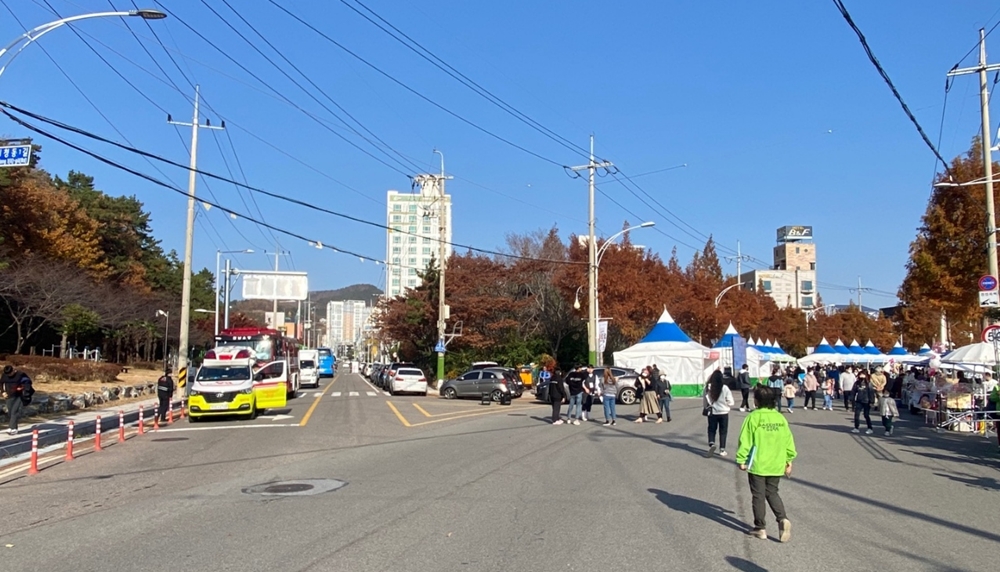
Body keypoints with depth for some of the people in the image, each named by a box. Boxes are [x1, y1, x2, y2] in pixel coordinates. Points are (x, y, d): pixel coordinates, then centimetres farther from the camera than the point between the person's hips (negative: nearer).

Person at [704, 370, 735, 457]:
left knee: (711, 429, 15)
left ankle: (711, 444, -8)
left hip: (712, 413, 1)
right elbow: (731, 402, -9)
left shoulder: (707, 387, -10)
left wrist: (706, 407, 19)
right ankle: (722, 449, 15)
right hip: (723, 413, -1)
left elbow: (705, 401, 0)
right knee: (723, 431, 12)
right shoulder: (724, 388, -15)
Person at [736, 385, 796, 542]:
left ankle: (760, 528, 14)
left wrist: (741, 460, -5)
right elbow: (788, 440, 5)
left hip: (757, 465, -4)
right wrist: (788, 460, 15)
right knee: (772, 493, 19)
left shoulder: (753, 417, -13)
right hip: (776, 465, 5)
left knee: (758, 496, 8)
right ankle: (783, 519, -1)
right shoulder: (780, 418, 1)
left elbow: (745, 440, -13)